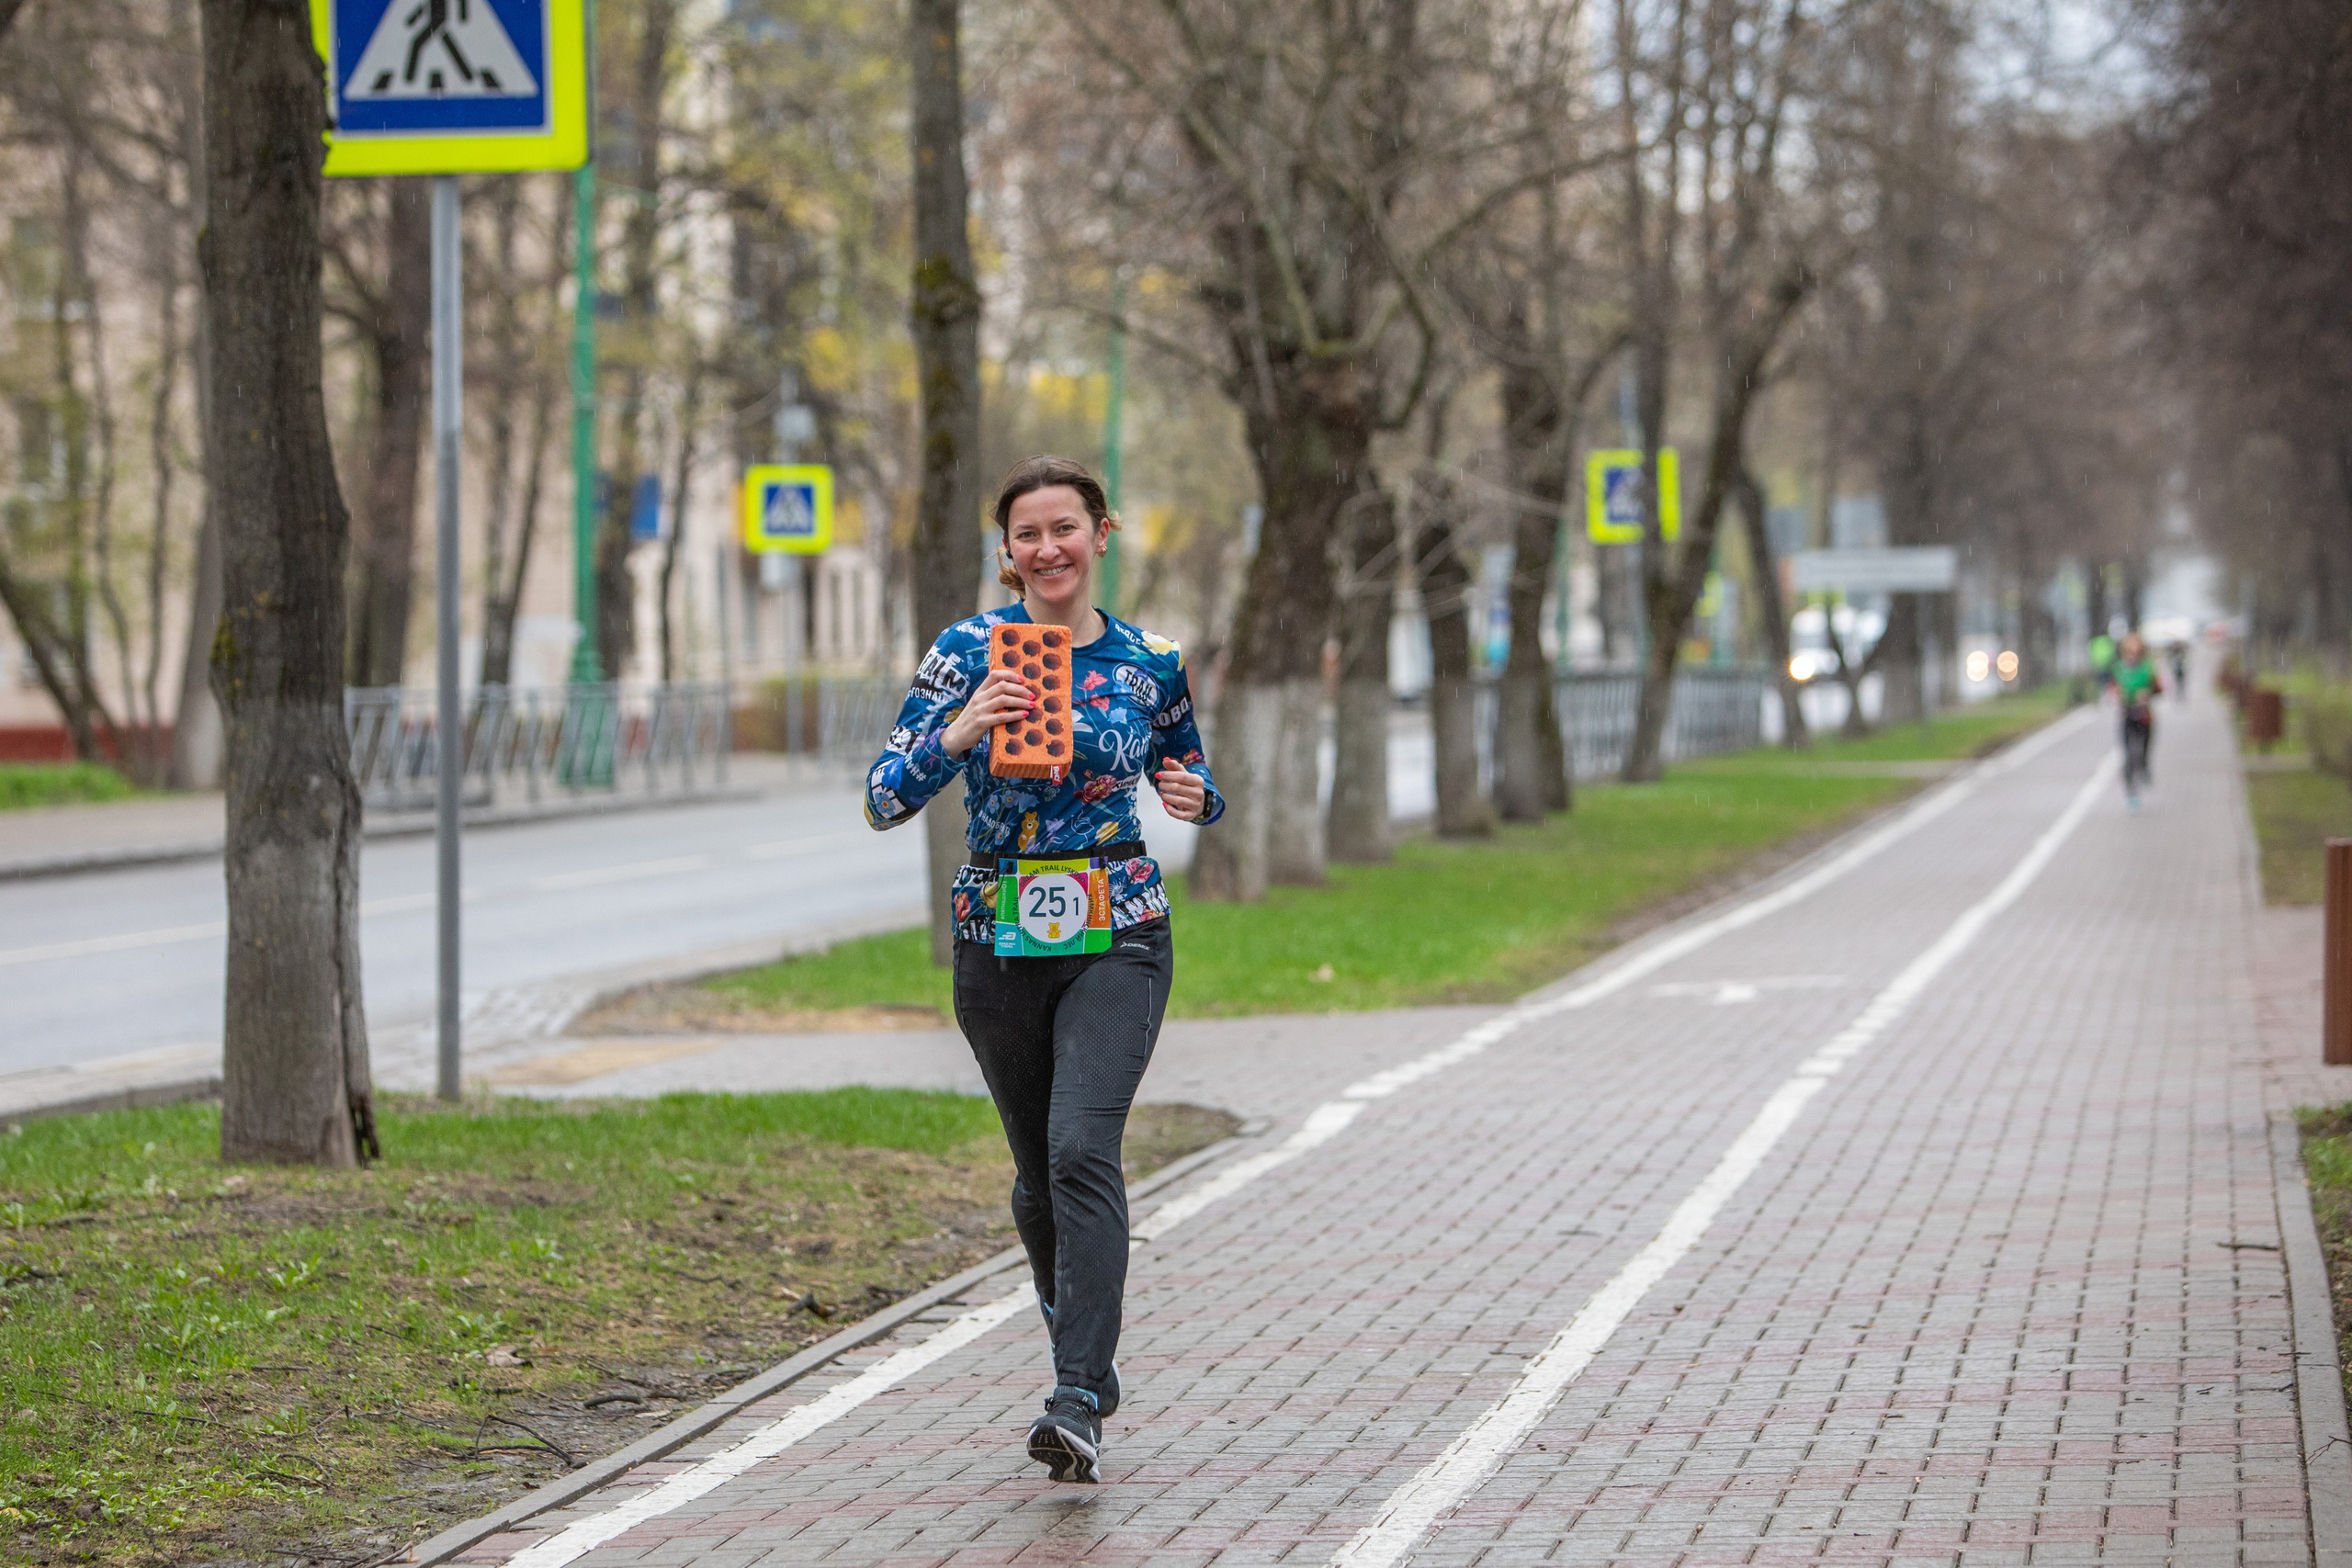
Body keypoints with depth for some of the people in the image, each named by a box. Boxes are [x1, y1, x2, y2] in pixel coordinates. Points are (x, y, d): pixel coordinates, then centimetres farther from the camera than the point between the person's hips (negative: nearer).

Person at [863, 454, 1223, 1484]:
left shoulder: (1150, 664, 1)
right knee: (1039, 1172, 12)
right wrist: (958, 732, -26)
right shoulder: (969, 652, -2)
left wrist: (1196, 798, -6)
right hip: (999, 937, 2)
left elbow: (1190, 774, 18)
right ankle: (1089, 1362, 33)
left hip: (1117, 936, -2)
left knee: (1083, 1149, -19)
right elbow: (885, 800, -8)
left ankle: (1077, 1405, -23)